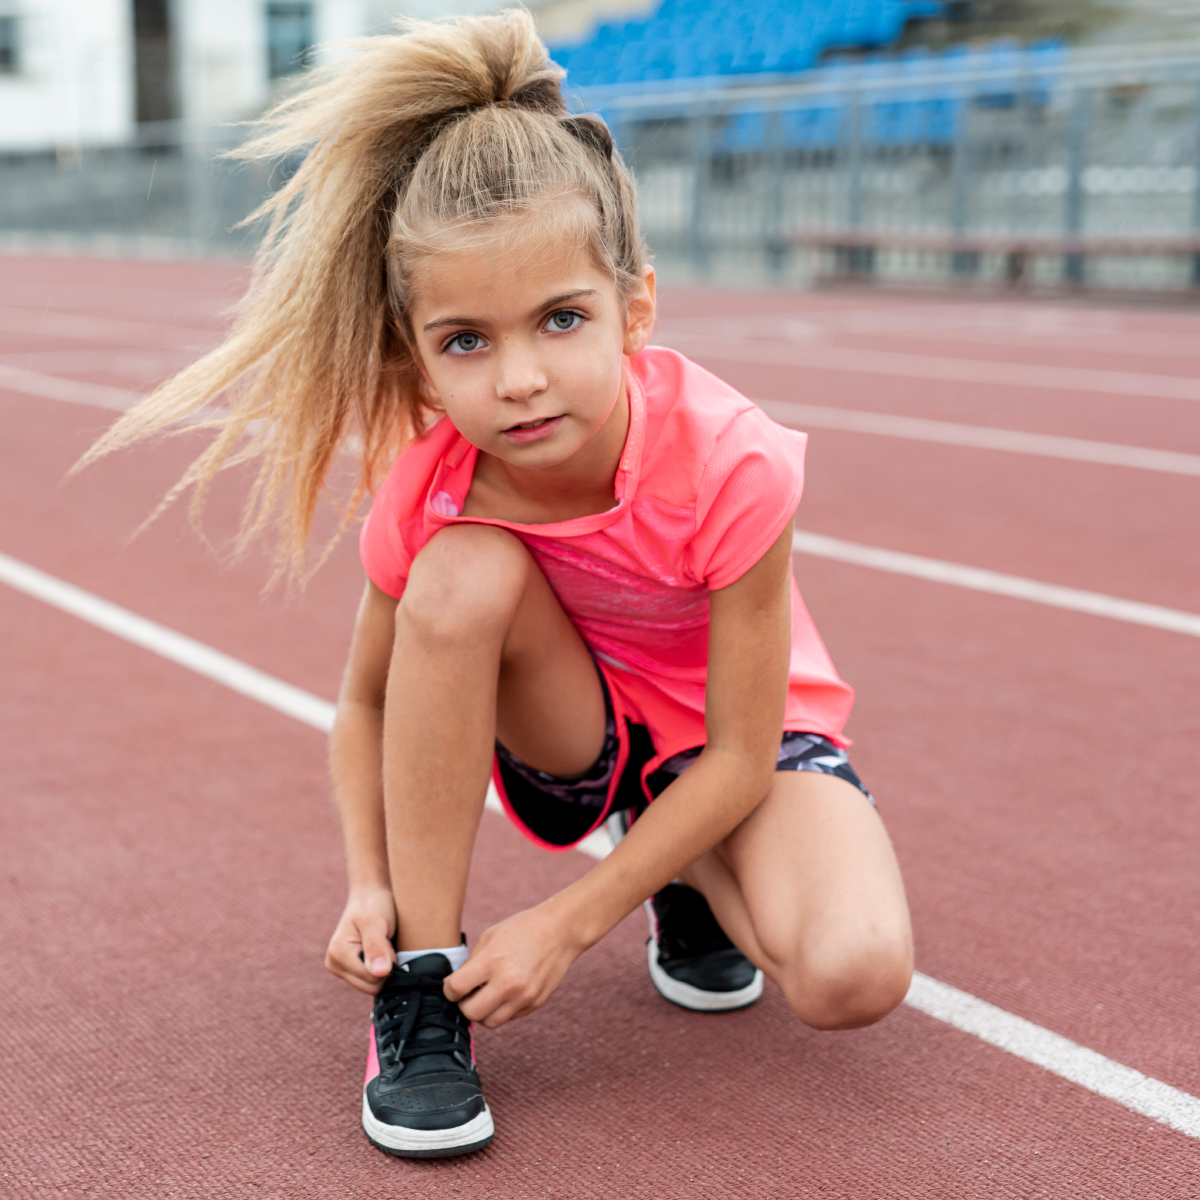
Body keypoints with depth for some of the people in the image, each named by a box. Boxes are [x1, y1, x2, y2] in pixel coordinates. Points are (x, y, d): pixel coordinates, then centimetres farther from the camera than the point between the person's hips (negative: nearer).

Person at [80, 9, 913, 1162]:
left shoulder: (728, 462, -32)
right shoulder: (425, 488, -23)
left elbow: (739, 754, -25)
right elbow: (368, 701, -5)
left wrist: (567, 920, -26)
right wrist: (370, 885, -21)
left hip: (736, 749, -2)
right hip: (571, 737, 2)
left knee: (853, 975, -32)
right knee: (461, 578, -33)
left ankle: (688, 882, 6)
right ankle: (424, 983, -19)